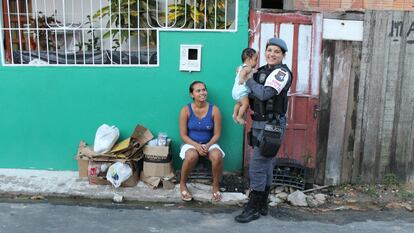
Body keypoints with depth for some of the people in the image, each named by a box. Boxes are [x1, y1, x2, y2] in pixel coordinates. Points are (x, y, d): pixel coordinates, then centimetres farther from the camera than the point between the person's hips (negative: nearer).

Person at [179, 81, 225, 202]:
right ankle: (182, 184, -6)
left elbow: (217, 134, -3)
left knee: (217, 156, -32)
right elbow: (183, 135, -7)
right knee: (192, 156, -36)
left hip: (209, 144, 1)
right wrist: (196, 145, -22)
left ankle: (216, 186, -5)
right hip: (191, 143, -1)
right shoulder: (186, 110, -9)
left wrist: (207, 146, -21)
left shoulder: (214, 110, -8)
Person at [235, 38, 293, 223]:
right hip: (259, 124, 8)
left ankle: (253, 209, 4)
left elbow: (265, 94, -25)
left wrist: (248, 80, -12)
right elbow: (251, 94, 21)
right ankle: (262, 206, 24)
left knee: (257, 166, -6)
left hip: (271, 125, -8)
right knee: (265, 166, 14)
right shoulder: (262, 71, 12)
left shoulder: (282, 72, -12)